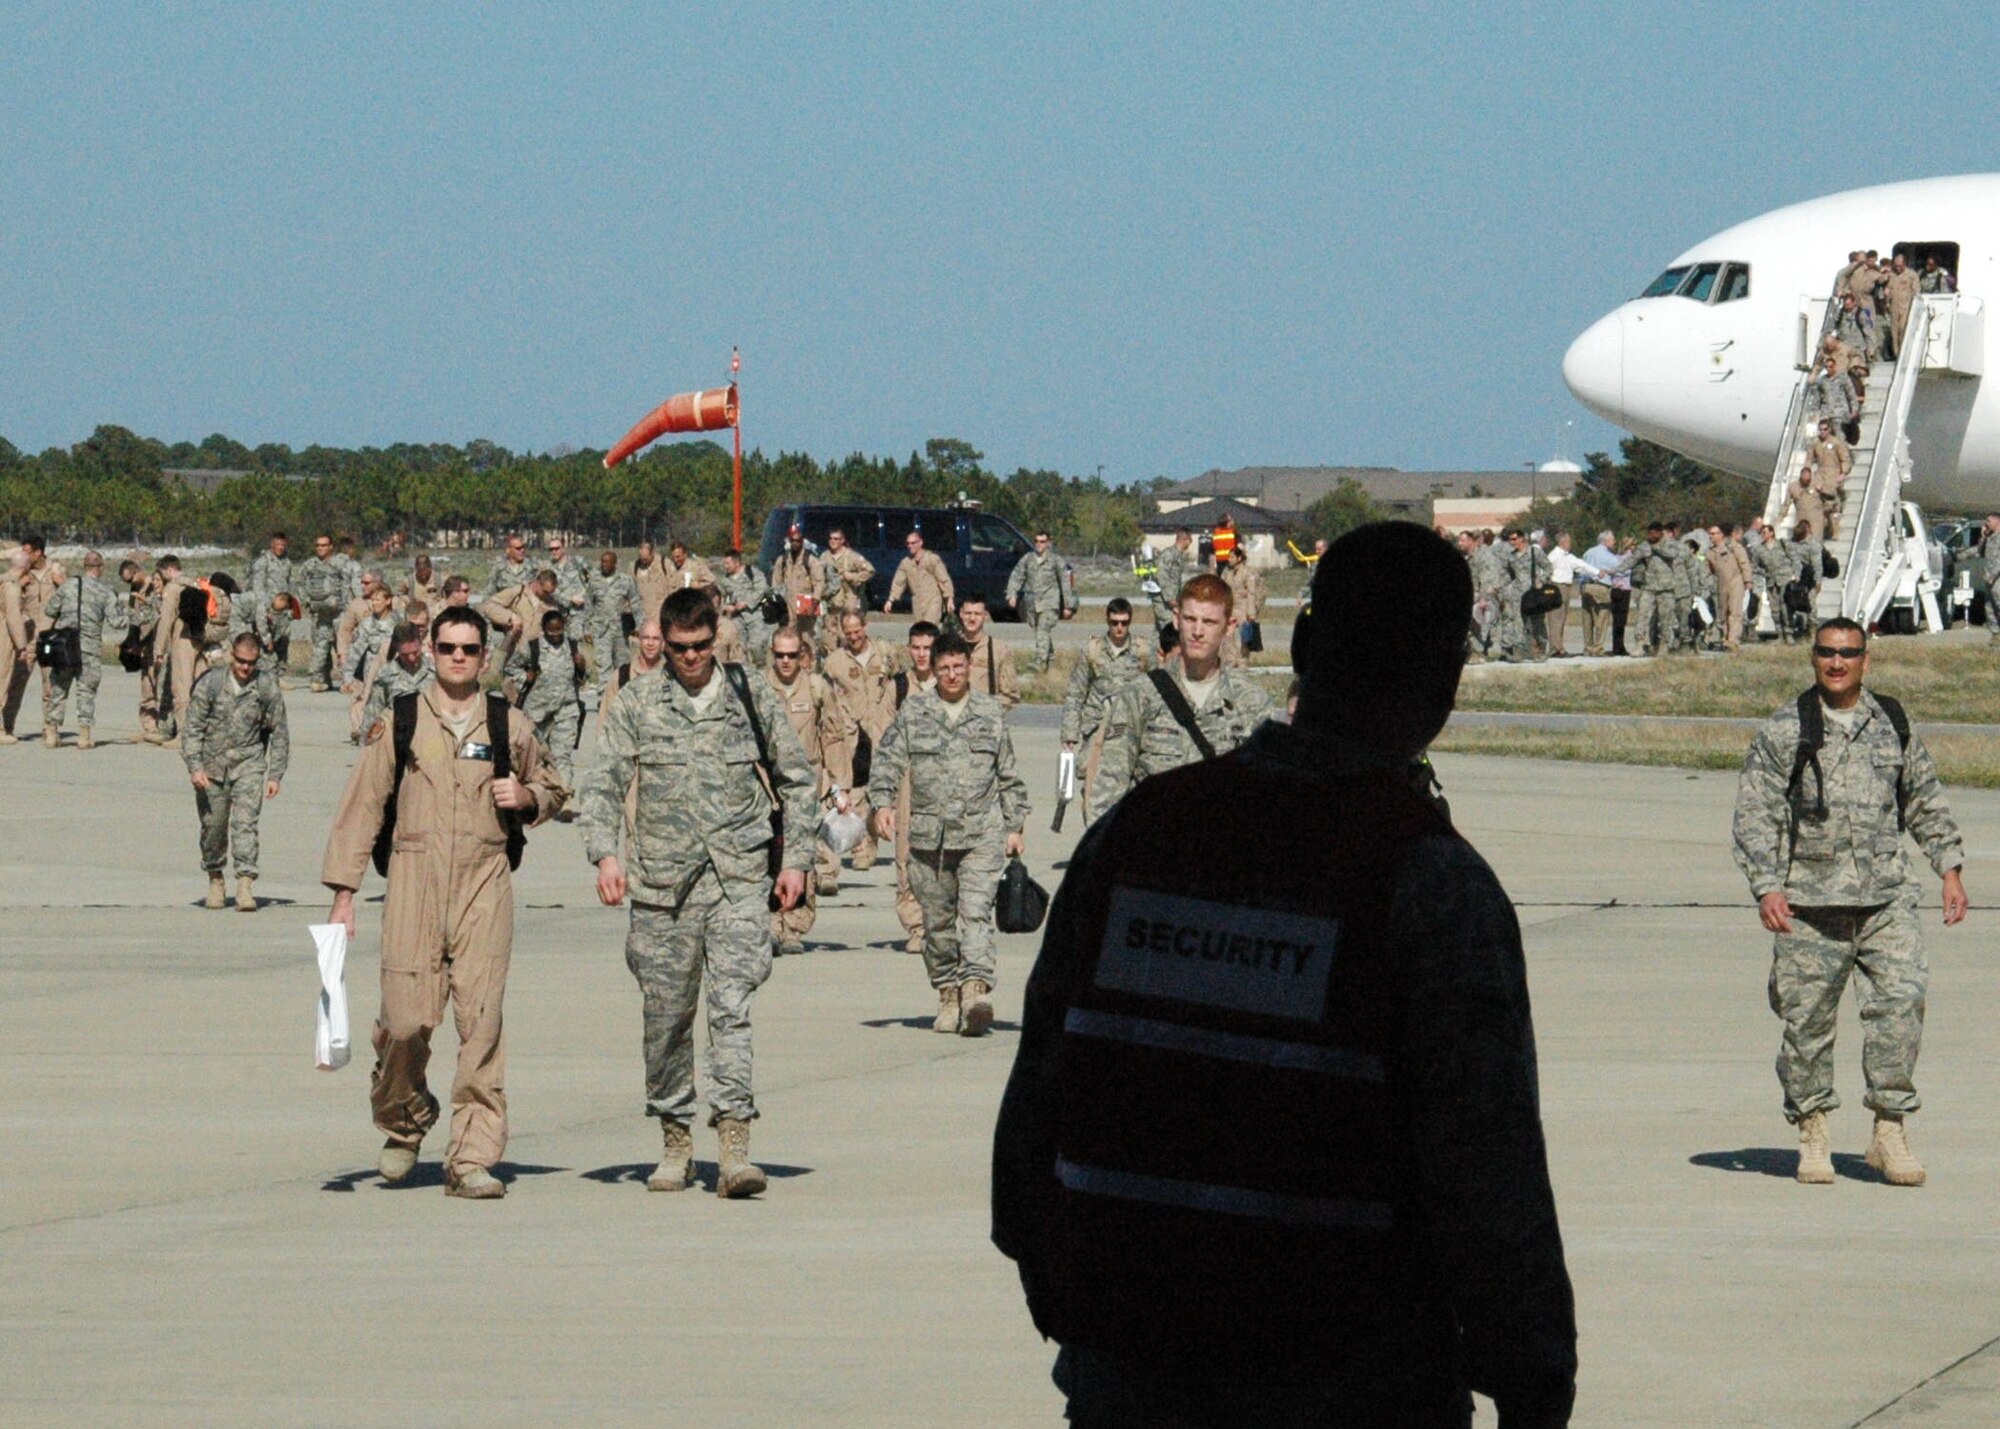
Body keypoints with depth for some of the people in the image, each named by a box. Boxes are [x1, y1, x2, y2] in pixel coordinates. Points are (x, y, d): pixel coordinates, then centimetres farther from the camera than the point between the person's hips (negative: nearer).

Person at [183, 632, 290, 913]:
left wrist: (275, 775, 2)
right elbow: (191, 727, -2)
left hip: (248, 764, -1)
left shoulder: (267, 687, -3)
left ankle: (245, 884, -21)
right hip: (212, 765, 1)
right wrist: (194, 767, -12)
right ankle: (214, 877, 32)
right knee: (213, 825, 9)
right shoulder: (210, 683, -5)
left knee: (245, 822, -16)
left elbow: (279, 733, 5)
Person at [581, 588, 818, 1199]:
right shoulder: (637, 702, 7)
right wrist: (605, 853, -13)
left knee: (731, 1006, -12)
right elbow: (604, 784, 2)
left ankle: (735, 1145, -16)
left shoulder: (750, 696, 7)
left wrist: (795, 859, 7)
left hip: (740, 877, -1)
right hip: (663, 880, 1)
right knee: (666, 1014, 5)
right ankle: (674, 1141, 18)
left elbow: (796, 781, 14)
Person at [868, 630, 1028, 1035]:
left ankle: (976, 988, -28)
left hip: (981, 834, -2)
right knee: (937, 921, 7)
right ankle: (948, 994, 18)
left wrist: (1014, 826, 14)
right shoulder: (912, 714, 9)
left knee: (976, 912, -16)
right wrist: (881, 802, -13)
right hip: (928, 834, 2)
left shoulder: (991, 713, 11)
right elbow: (887, 762, 4)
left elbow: (1009, 776, 16)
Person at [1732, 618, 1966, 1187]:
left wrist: (1949, 867, 14)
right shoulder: (1783, 733, 2)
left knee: (1901, 1002, -12)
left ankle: (1890, 1130, -4)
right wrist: (1766, 887, -11)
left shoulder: (1894, 727, 12)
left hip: (1887, 899, 2)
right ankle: (1812, 1135, 16)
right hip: (1810, 902, -2)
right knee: (1807, 1019, 2)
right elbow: (1755, 814, -1)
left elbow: (1926, 802, 22)